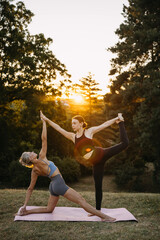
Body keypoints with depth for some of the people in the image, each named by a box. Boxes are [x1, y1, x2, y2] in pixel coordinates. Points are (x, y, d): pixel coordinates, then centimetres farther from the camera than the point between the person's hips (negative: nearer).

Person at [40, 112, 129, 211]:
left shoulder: (89, 131, 1)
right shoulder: (73, 136, 10)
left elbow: (104, 125, 4)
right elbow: (59, 128, 8)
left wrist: (117, 119, 3)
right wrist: (47, 120, 3)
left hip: (101, 154, -2)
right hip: (96, 163, 2)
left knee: (124, 143, -13)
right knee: (98, 186, 7)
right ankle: (98, 209, 18)